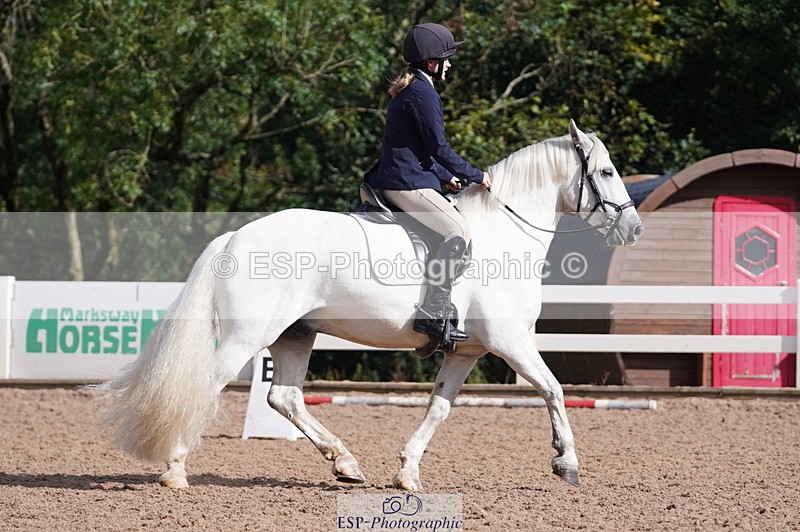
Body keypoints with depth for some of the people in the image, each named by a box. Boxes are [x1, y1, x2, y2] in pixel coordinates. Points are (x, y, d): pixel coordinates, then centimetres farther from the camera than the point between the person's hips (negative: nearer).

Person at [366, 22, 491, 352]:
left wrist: (445, 177, 24)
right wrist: (476, 176, -3)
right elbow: (439, 148, -13)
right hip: (408, 184, -11)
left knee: (455, 228, 26)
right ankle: (431, 313, -29)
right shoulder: (424, 93, -12)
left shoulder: (407, 91, 20)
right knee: (458, 231, -21)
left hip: (394, 180, 11)